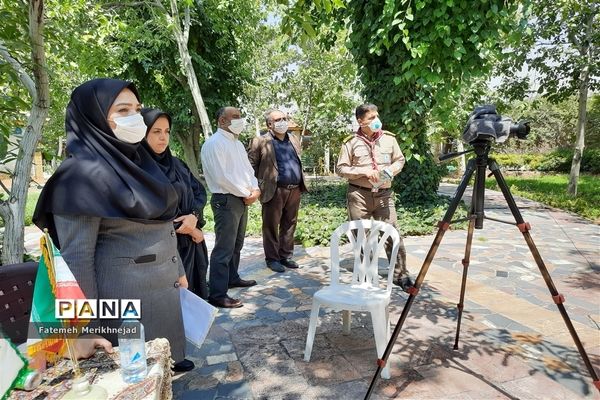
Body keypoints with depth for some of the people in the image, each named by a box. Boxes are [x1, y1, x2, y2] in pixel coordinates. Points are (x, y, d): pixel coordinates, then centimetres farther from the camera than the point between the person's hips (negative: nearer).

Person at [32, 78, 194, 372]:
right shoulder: (82, 173, -16)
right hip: (123, 297, -8)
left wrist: (177, 270, 17)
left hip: (162, 288, 8)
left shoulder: (137, 160, 8)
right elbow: (75, 257, -18)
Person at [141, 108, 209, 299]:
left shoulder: (176, 163, 11)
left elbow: (200, 191, 7)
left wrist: (194, 216, -14)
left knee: (190, 292, 12)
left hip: (191, 244, 6)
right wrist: (186, 228, -10)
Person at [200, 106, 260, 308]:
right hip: (226, 200, -9)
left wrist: (255, 189, -2)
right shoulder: (214, 143, -12)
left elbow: (248, 169, 17)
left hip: (243, 199, 9)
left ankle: (232, 278, 35)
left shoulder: (238, 143, 17)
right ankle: (217, 294, -3)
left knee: (236, 244, 19)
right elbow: (221, 176, -20)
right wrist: (246, 193, -13)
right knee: (224, 248, -9)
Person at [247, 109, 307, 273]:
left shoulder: (294, 140, 15)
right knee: (271, 226, 3)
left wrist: (302, 183, 16)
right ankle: (272, 259, 15)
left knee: (290, 224, 12)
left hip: (295, 190, 6)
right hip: (274, 191, -5)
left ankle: (286, 256, 24)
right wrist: (258, 186, -9)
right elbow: (251, 165, -4)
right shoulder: (260, 142, -3)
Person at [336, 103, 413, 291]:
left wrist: (391, 170, -6)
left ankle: (400, 275, 10)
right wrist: (364, 171, -13)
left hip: (384, 194, 2)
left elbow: (400, 160, 15)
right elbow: (341, 168, -1)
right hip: (359, 195, -2)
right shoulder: (351, 142, -1)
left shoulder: (389, 138, 7)